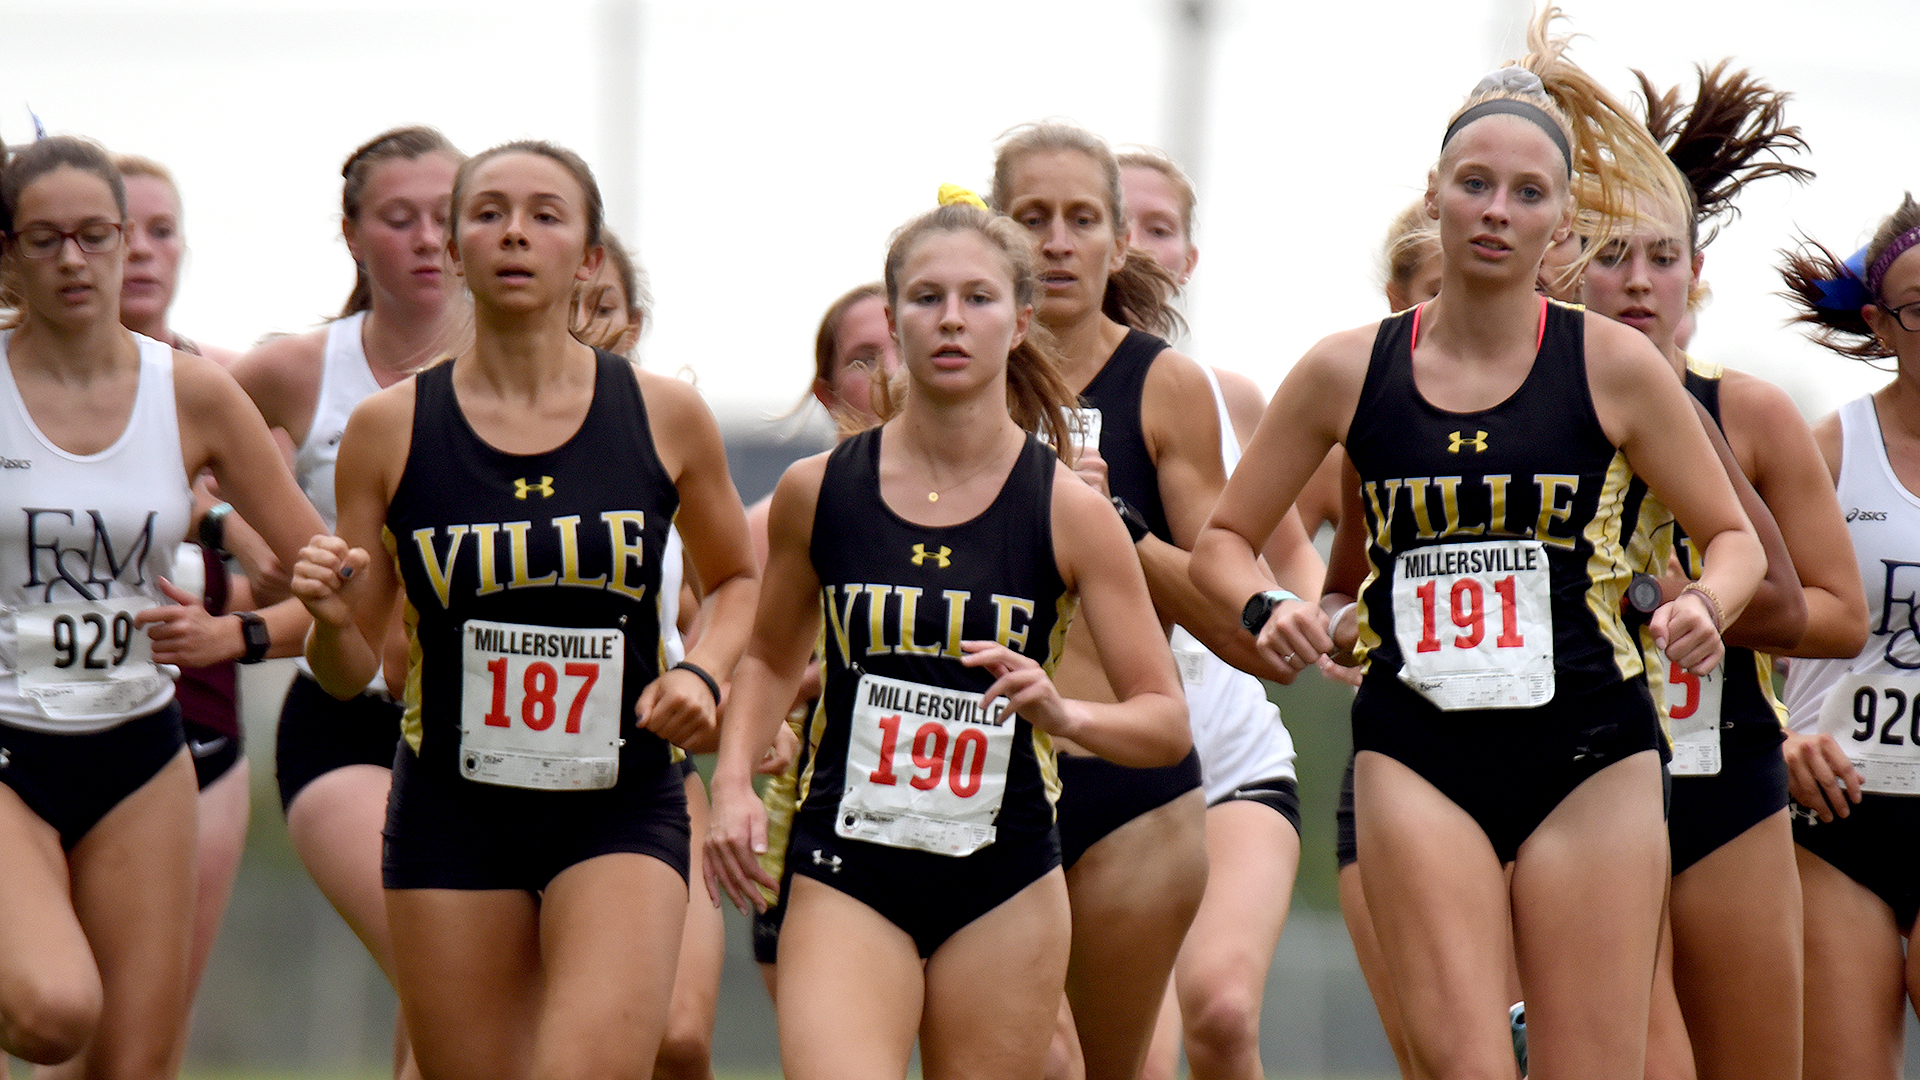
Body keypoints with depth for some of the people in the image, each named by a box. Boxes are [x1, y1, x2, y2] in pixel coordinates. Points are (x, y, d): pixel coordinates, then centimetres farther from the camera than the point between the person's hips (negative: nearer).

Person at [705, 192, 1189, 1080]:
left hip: (1003, 885, 0)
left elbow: (1166, 723, -1)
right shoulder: (818, 492, 1)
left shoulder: (1069, 512, -3)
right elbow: (771, 657, 20)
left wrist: (1064, 714, -21)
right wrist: (733, 779, 3)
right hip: (847, 875, 0)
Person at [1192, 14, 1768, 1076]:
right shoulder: (1348, 371, 4)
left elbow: (1732, 535, 11)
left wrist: (1707, 604, -11)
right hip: (1415, 757, 0)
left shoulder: (1613, 367, 1)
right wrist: (1266, 609, -8)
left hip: (1588, 757, 0)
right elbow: (1223, 539, 13)